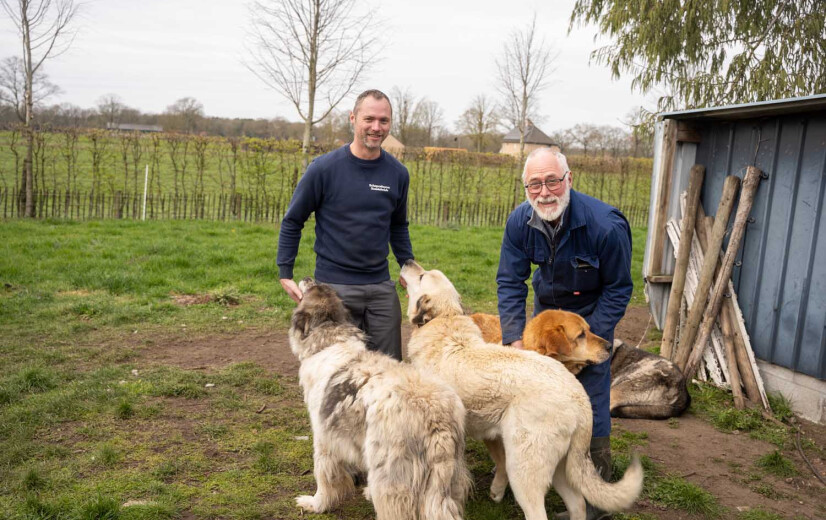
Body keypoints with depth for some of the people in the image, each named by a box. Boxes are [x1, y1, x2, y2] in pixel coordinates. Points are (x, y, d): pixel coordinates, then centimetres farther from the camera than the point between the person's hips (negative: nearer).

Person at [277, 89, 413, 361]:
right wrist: (285, 274, -3)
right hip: (334, 285, -3)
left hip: (381, 286, 4)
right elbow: (292, 221, 0)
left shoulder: (398, 173, 2)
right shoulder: (324, 168, -9)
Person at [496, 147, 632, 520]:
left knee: (590, 404, -7)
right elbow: (510, 282, -9)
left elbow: (618, 289, -17)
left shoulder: (606, 225, -30)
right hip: (546, 307, 4)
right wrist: (514, 339, -18)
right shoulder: (520, 221, -18)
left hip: (591, 314, -4)